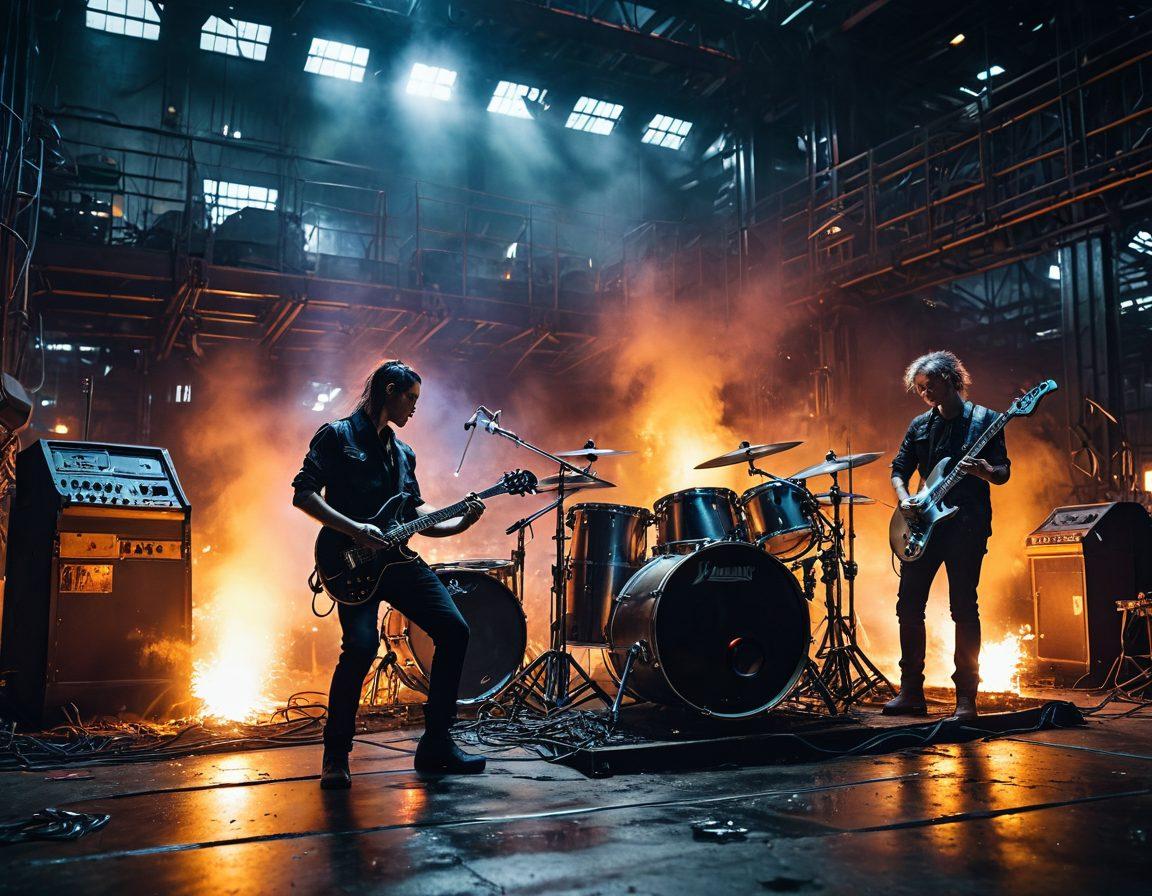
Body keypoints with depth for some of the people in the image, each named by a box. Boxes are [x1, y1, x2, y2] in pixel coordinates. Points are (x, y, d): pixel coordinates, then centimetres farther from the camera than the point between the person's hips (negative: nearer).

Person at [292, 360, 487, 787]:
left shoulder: (403, 453, 22)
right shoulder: (336, 436, 2)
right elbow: (302, 494, -7)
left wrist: (460, 522, 3)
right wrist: (354, 530, -17)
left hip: (397, 556, 7)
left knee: (454, 629, -6)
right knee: (361, 645, -26)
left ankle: (435, 742, 7)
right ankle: (335, 755, -3)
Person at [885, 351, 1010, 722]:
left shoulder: (983, 420, 1)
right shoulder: (920, 425, 13)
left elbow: (1004, 473, 0)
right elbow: (899, 468, 16)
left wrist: (984, 471, -22)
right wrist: (904, 498, -3)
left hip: (967, 524, -5)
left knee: (964, 608, -4)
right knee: (909, 604, 3)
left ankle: (966, 698, 5)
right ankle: (911, 692, 13)